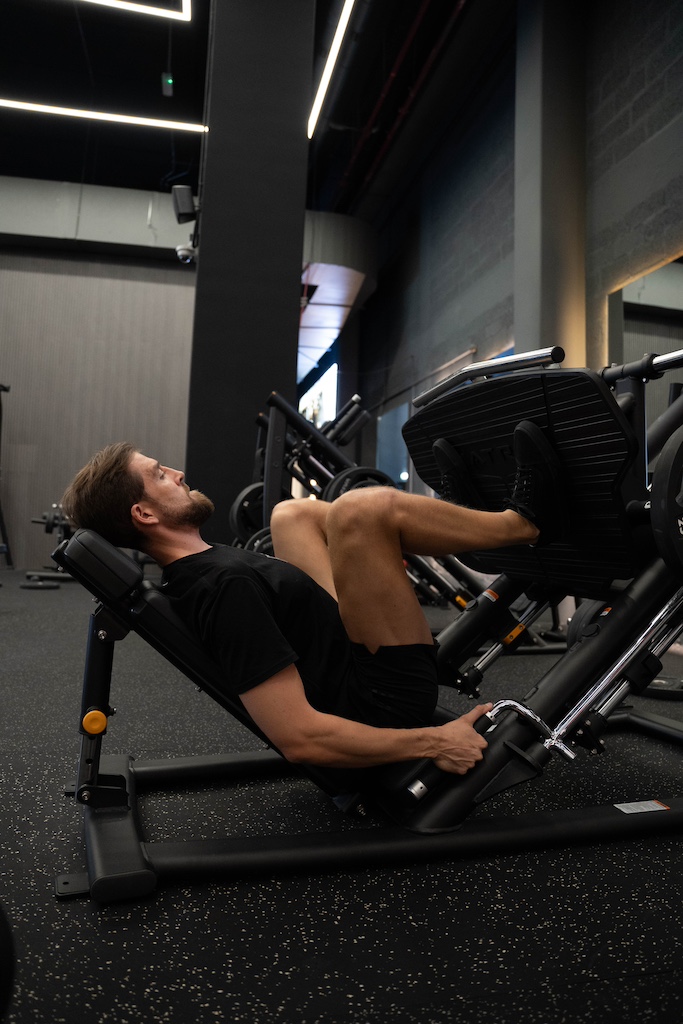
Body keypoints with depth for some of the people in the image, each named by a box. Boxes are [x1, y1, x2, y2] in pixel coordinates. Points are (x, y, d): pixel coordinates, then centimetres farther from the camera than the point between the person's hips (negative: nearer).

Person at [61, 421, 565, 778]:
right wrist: (434, 742, -23)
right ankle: (525, 522, 3)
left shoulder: (194, 569, 4)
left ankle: (452, 510, 20)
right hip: (387, 704, -10)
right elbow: (298, 737, -31)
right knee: (361, 508, -23)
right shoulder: (224, 587, -27)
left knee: (293, 513, 15)